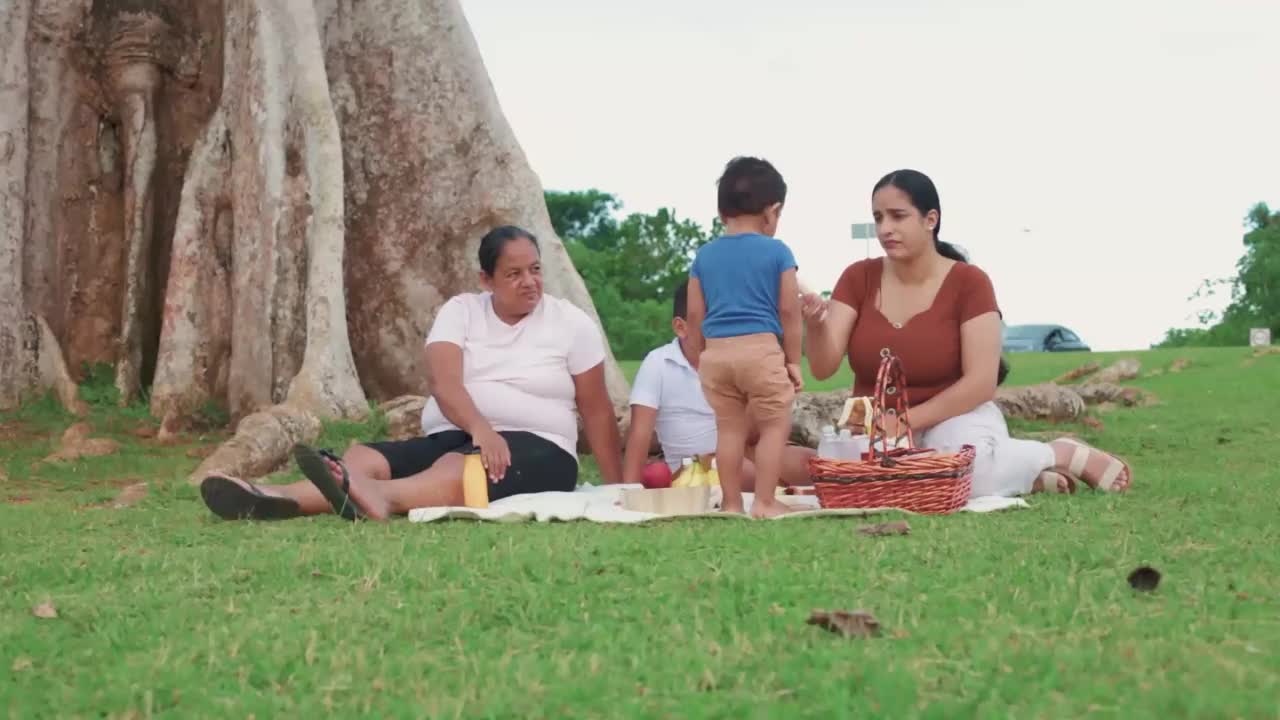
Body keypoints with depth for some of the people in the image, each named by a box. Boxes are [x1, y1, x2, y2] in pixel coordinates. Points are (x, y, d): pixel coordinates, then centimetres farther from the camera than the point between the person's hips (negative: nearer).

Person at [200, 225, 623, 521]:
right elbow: (444, 382, -10)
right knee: (362, 458, -25)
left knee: (456, 468, -40)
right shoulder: (460, 311, 8)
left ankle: (379, 497, -72)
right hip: (452, 436, 4)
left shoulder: (571, 323, 5)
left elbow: (597, 410, 6)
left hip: (536, 449, -3)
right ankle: (279, 498, -56)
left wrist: (619, 487, 1)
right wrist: (479, 428, -31)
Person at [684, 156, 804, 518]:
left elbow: (695, 316, 10)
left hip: (716, 353, 4)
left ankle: (731, 503, 14)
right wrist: (793, 360, 8)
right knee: (775, 426, 4)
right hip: (761, 349, -4)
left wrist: (700, 362, 20)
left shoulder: (704, 255, 10)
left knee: (729, 428, 11)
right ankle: (765, 502, -1)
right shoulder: (777, 252, 0)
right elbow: (789, 311, 0)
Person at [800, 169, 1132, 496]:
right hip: (875, 433, 3)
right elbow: (823, 367, -8)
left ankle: (1062, 455, -7)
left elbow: (981, 383, -13)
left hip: (957, 419, -3)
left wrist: (908, 421, -22)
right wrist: (815, 326, -30)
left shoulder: (969, 282, -8)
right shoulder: (858, 278, 0)